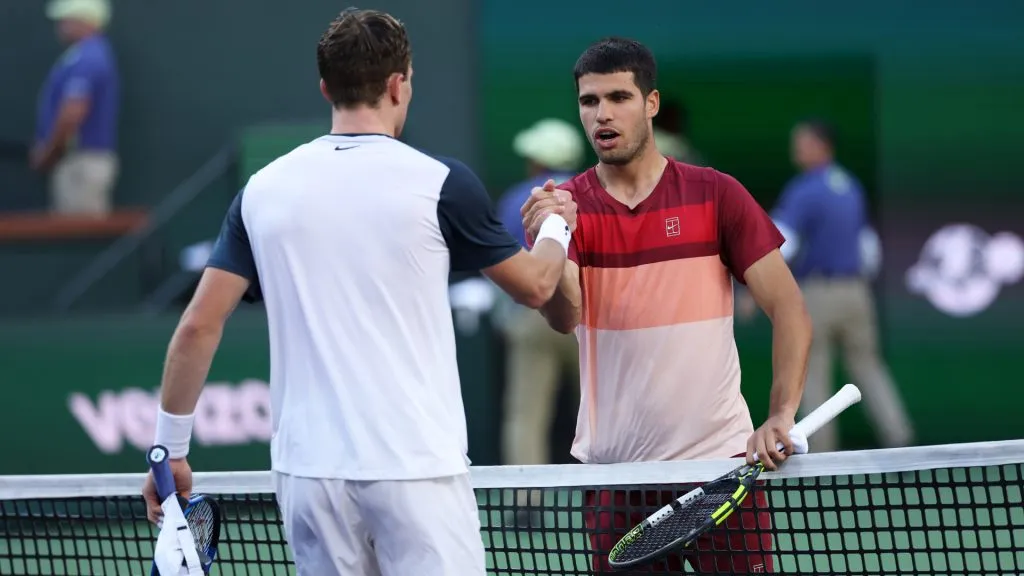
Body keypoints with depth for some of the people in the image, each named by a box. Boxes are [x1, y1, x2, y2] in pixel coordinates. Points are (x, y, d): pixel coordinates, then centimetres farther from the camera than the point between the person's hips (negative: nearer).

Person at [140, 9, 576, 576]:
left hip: (307, 468, 4)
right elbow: (534, 285, 10)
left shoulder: (263, 190, 5)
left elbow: (198, 326, 4)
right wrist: (558, 226, 32)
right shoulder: (439, 183, -5)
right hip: (415, 466, -4)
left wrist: (170, 447, 14)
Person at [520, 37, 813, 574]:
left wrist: (782, 415, -17)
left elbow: (788, 308, -3)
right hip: (614, 468, 1)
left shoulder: (715, 194, -1)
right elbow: (565, 317, -16)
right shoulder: (568, 205, 1)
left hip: (719, 455, -1)